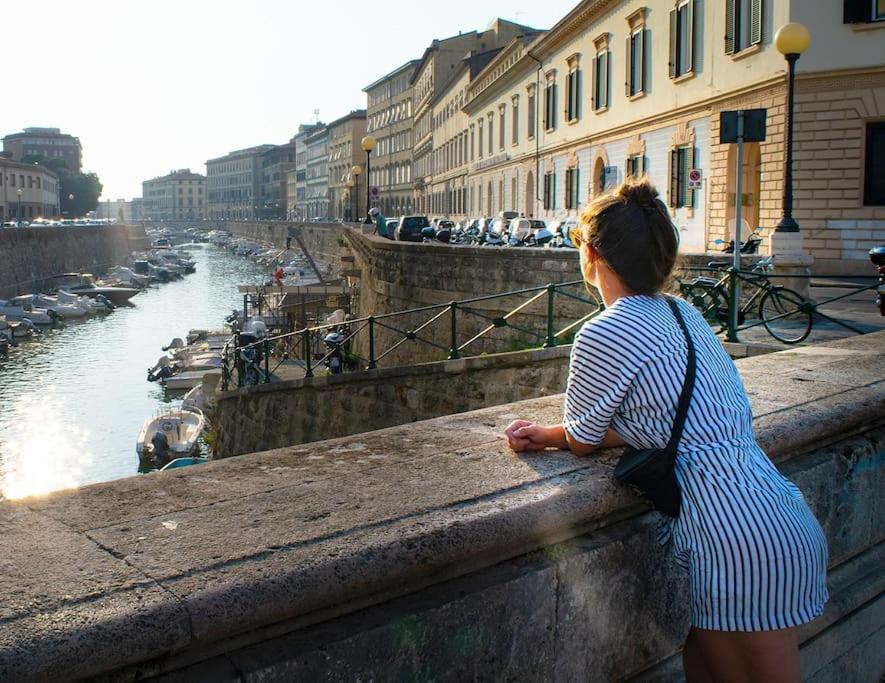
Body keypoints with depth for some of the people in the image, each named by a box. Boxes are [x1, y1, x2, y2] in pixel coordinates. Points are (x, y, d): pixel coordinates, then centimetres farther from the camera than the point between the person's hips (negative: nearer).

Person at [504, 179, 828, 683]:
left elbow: (583, 441, -2)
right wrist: (549, 435, 13)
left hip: (740, 544, -9)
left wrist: (553, 434, 20)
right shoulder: (681, 312, 10)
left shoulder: (604, 336, -16)